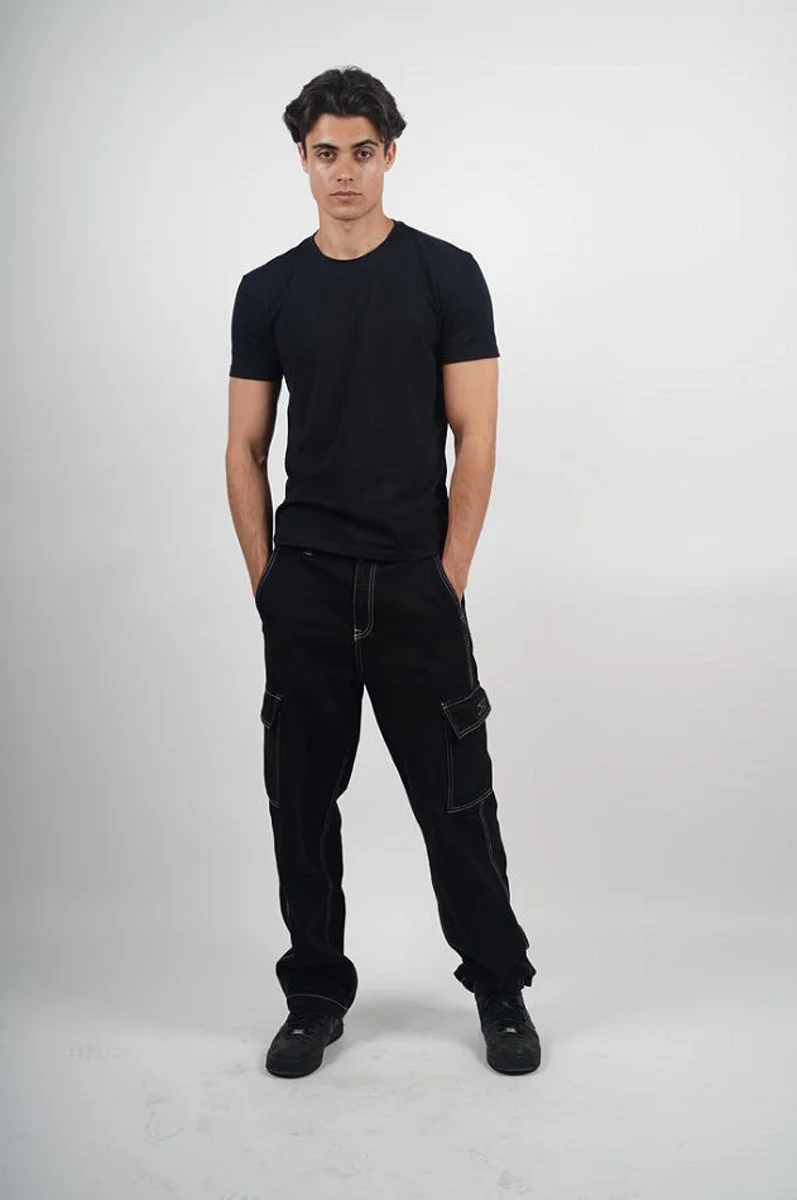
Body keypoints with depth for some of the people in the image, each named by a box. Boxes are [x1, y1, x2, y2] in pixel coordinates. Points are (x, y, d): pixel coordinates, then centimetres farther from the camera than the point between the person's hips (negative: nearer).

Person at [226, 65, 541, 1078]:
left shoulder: (446, 275, -3)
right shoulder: (268, 291, 6)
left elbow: (475, 440, -6)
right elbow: (246, 448, 7)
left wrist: (447, 577, -9)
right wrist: (267, 581, 1)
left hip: (414, 584, -3)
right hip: (305, 587, 3)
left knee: (456, 800, 5)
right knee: (302, 801, 9)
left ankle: (500, 987, 25)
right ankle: (316, 994, 27)